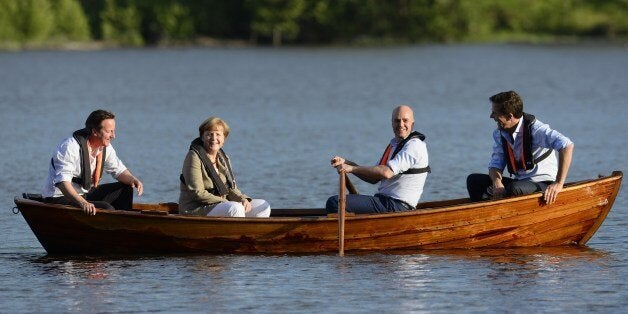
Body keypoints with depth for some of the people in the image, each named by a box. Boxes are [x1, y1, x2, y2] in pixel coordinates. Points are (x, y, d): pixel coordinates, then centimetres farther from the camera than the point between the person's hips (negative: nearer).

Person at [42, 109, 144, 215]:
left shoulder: (105, 147, 0)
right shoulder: (70, 147, -25)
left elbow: (119, 170, 14)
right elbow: (62, 182, -33)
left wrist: (132, 179, -11)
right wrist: (82, 203, -47)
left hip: (85, 193, 9)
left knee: (125, 188, 5)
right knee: (106, 209, -27)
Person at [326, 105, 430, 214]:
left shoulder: (414, 146, -12)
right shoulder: (394, 144, 19)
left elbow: (387, 172, -24)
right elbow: (374, 178, 17)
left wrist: (352, 168, -18)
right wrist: (346, 163, 5)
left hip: (397, 206, -10)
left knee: (335, 203, -18)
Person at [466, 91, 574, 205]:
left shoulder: (534, 129, -20)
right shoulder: (499, 134, 3)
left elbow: (567, 145, -30)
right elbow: (496, 165, 3)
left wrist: (558, 184, -32)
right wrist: (497, 182, -22)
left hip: (543, 185, -7)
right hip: (519, 181, 7)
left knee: (513, 189, -38)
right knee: (473, 180, -6)